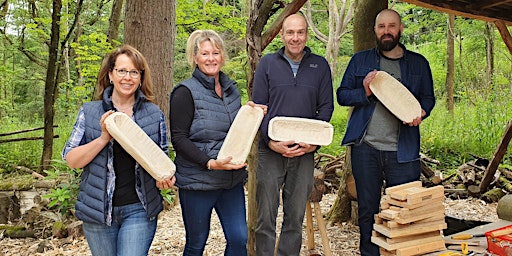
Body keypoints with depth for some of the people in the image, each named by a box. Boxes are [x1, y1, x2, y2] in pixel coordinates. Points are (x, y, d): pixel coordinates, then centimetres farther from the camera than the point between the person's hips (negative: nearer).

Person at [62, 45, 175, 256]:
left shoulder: (154, 114, 2)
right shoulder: (89, 112, 1)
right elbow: (71, 159, -3)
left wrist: (165, 177, -10)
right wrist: (104, 138, -18)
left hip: (139, 210, -1)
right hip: (99, 211, 1)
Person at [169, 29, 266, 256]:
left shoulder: (231, 88, 10)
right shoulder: (186, 92, -10)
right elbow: (178, 138, -14)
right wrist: (210, 163, -24)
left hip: (232, 179, 5)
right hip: (197, 180, -5)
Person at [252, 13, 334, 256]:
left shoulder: (320, 65, 8)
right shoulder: (267, 63, 4)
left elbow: (326, 106, 6)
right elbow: (258, 106, 0)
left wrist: (315, 141, -8)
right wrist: (271, 141, -12)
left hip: (305, 152, 2)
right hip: (271, 151, -1)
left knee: (296, 216, 11)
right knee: (266, 215, 4)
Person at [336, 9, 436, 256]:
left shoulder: (418, 63, 12)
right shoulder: (360, 60, 11)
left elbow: (428, 97, 16)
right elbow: (342, 94, 10)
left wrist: (421, 112, -7)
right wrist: (364, 92, -10)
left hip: (403, 150, 0)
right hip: (366, 147, 0)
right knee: (367, 210, 9)